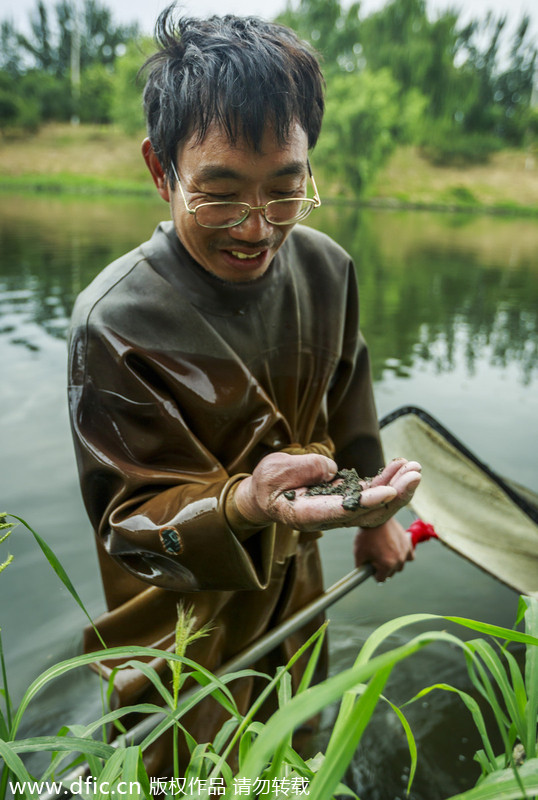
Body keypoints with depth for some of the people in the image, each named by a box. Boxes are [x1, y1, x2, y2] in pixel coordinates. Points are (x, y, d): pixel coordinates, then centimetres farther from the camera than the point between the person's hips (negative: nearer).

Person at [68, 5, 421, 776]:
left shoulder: (326, 268, -13)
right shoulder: (114, 322, -30)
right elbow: (129, 520, -27)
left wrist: (370, 512, 13)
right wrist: (245, 504, -48)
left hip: (295, 592, 5)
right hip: (182, 630, -4)